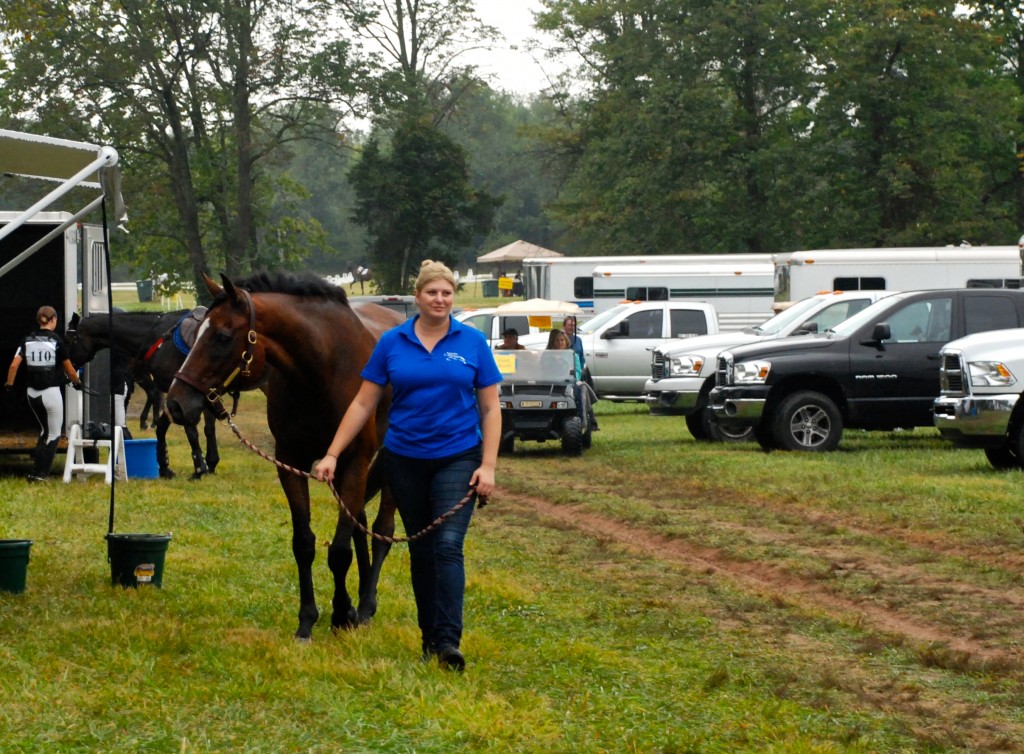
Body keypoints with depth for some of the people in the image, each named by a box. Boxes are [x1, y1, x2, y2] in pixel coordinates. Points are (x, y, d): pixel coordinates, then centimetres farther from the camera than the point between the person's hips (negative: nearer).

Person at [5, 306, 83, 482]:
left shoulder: (28, 340, 3)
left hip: (32, 393, 5)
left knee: (44, 431, 22)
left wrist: (9, 385, 7)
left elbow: (14, 364, -4)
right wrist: (77, 382, 17)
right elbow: (68, 368, -1)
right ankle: (39, 473, -2)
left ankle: (37, 470, 16)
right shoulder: (56, 340, -8)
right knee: (54, 434, 5)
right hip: (51, 392, -5)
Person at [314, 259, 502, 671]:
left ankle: (449, 642, -18)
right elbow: (363, 404, 3)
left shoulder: (472, 343, -1)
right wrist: (332, 454, -3)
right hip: (405, 460, 2)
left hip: (457, 459, -2)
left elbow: (490, 408, 1)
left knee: (448, 547, -14)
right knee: (421, 552, 10)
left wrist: (488, 466, -8)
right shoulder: (392, 343, 0)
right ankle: (429, 637, 20)